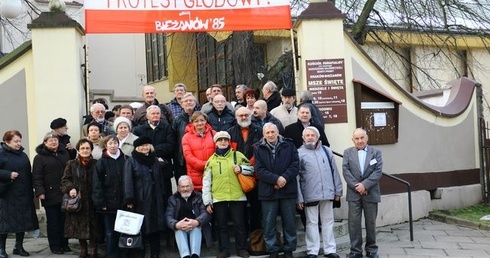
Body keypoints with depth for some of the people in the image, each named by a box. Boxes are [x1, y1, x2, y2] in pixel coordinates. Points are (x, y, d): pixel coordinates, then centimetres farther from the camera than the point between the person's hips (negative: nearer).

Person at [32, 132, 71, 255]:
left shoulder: (64, 154, 12)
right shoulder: (40, 157, -3)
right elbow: (37, 177, -9)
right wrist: (40, 192, -19)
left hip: (65, 194, 4)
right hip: (50, 196, -4)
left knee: (65, 220, 10)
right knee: (53, 222, 4)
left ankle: (64, 244, 21)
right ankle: (55, 246, 13)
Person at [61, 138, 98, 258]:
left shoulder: (96, 164, 3)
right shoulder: (71, 164, 5)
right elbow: (65, 180, 3)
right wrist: (70, 188, -17)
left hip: (91, 201, -1)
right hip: (77, 201, 1)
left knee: (93, 226, 0)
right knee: (79, 226, 6)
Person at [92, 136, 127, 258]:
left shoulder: (125, 160, 5)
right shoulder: (101, 162, -2)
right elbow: (97, 185, -5)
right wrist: (101, 203, -10)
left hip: (122, 202, 2)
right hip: (108, 203, -2)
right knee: (110, 232, 4)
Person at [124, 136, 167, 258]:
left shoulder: (154, 160, 14)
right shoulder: (131, 161, -1)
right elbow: (128, 182, -9)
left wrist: (163, 197, 11)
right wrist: (129, 200, -17)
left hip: (155, 200, 4)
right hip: (139, 201, -4)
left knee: (155, 229, 6)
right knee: (140, 229, 2)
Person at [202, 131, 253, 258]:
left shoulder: (238, 155, 6)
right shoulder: (211, 160, 7)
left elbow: (251, 169, 9)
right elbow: (206, 182, 6)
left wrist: (241, 168, -12)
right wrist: (207, 201, 1)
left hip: (237, 197, -1)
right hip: (218, 198, 1)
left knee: (239, 224, 5)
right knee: (222, 225, 9)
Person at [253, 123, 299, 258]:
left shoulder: (289, 145, 6)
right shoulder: (258, 149, 3)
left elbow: (295, 165, 0)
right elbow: (259, 170, -6)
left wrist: (284, 178, -15)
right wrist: (276, 179, -17)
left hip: (288, 190, 1)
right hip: (268, 191, 0)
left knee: (289, 223, 7)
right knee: (269, 224, 4)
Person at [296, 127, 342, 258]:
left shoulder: (326, 150, 9)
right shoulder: (300, 153, -1)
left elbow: (334, 171, 11)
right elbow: (296, 177, -3)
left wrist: (338, 190, 8)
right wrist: (299, 197, -8)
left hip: (327, 193, 3)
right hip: (310, 194, -3)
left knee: (328, 221, 10)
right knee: (312, 222, 5)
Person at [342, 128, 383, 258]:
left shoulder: (376, 152, 6)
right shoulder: (347, 152, 7)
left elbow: (378, 171, -5)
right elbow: (346, 171, -2)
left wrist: (365, 185, -15)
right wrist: (357, 186, -13)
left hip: (371, 193, 0)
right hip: (354, 193, 0)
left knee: (371, 223, 7)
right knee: (354, 222, 0)